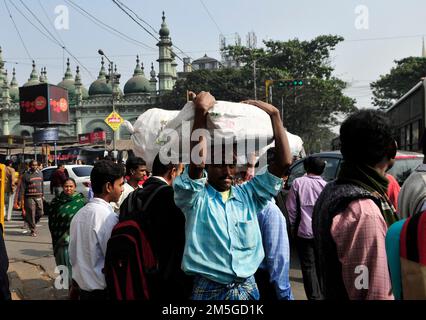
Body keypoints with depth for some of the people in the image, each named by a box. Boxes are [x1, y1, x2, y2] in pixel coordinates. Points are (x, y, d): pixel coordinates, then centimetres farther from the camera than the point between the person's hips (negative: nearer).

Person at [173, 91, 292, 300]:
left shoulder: (248, 194, 3)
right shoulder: (195, 196, -7)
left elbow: (284, 162, -4)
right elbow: (197, 161, -26)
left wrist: (274, 114, -5)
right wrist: (200, 111, -20)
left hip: (248, 288, 4)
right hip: (209, 290, -3)